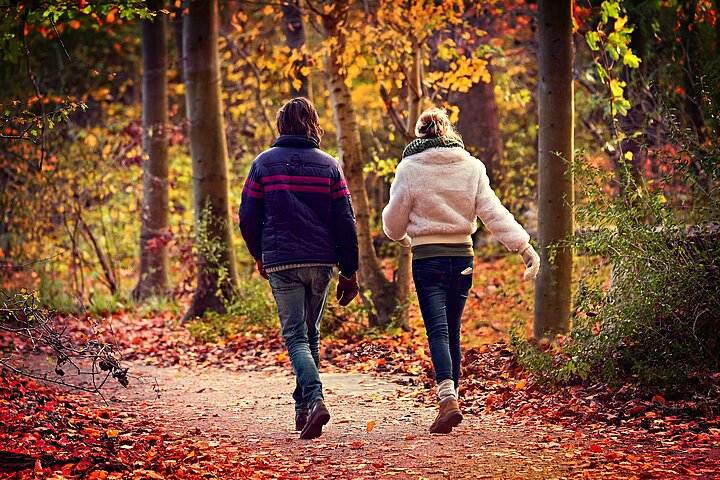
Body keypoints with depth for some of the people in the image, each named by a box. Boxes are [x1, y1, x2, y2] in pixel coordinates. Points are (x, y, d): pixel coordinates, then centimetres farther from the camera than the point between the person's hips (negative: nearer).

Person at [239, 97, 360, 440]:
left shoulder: (263, 163, 2)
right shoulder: (329, 165, 4)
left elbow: (247, 219, 2)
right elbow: (345, 222, 1)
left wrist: (259, 256, 19)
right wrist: (349, 271, 6)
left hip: (282, 263, -2)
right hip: (321, 261, 2)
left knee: (295, 336, -2)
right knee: (310, 334, 17)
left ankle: (315, 399, -23)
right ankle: (302, 406, 21)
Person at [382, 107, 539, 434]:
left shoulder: (410, 168, -4)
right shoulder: (472, 167, 3)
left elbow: (394, 220, 2)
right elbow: (493, 212, -4)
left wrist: (402, 237, 24)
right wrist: (524, 247, -5)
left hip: (427, 259, -3)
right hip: (462, 257, 4)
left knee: (437, 331, -9)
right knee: (452, 330, 16)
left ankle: (448, 399, -25)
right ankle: (451, 391, 25)